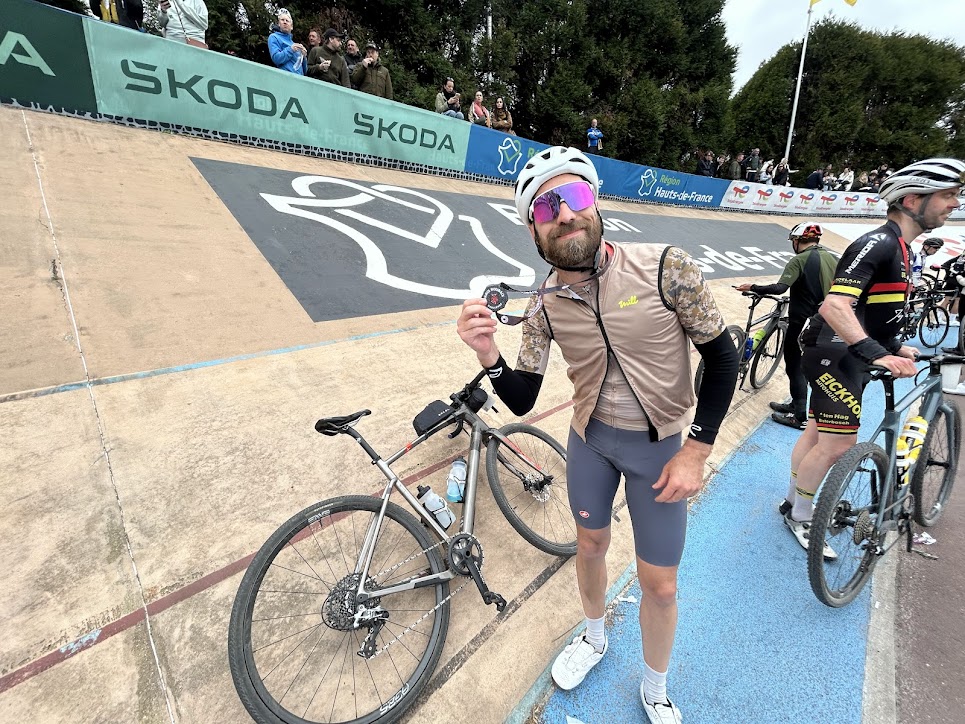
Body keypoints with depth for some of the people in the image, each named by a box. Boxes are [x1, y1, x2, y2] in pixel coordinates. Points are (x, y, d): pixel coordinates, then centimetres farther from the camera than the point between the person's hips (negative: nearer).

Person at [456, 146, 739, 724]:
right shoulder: (544, 306, -11)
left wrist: (697, 451, -13)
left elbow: (723, 358, -11)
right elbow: (522, 402, -8)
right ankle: (595, 639, 56)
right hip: (590, 439, 3)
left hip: (660, 446, -2)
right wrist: (489, 356, -28)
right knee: (591, 543, 23)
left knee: (659, 584, 10)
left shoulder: (667, 267, -20)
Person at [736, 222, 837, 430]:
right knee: (805, 364, 20)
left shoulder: (799, 260, -15)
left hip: (802, 321, -8)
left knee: (795, 366, 2)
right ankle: (795, 404, 32)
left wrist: (753, 287, -17)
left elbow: (780, 288, -27)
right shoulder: (832, 258, 8)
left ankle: (800, 416, 6)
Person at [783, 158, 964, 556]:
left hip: (845, 354, 10)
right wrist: (877, 354, -37)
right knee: (838, 444, -5)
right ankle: (800, 517, 12)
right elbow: (835, 306, -30)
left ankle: (793, 502, 30)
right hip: (835, 353, -10)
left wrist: (895, 347, 21)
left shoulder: (895, 247, 15)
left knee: (817, 433, 16)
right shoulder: (878, 243, -17)